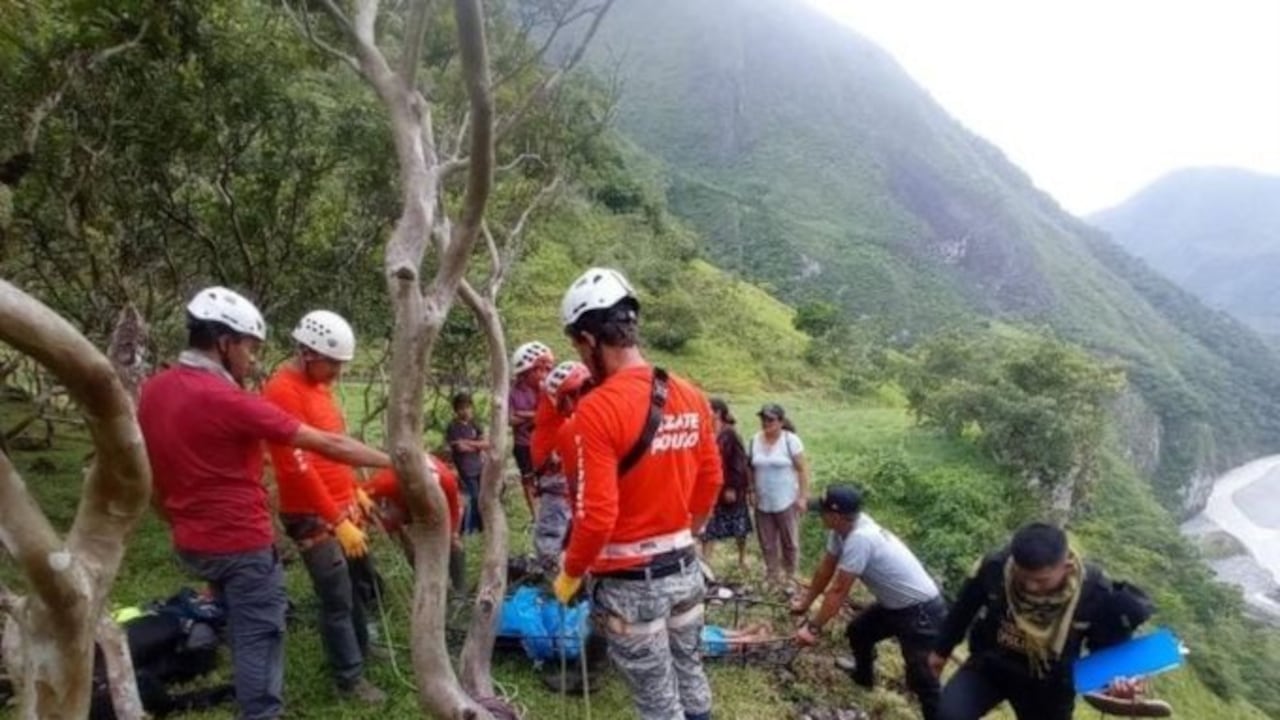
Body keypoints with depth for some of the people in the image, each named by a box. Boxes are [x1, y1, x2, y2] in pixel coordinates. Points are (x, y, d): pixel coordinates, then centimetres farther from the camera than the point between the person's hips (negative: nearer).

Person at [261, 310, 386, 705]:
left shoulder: (319, 384, 8)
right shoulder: (283, 391, -21)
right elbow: (299, 468, -24)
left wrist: (356, 491, 17)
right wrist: (338, 521, -23)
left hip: (343, 507, 9)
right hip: (313, 516, -9)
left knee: (360, 583, 21)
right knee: (338, 598, 3)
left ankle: (359, 654, 40)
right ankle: (350, 677, 20)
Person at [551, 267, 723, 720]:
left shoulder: (597, 409, -22)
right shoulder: (690, 397, -1)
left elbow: (597, 516, -23)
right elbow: (711, 478, 9)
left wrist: (570, 573, -6)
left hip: (632, 581, -6)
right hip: (685, 567, 6)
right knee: (690, 675, 24)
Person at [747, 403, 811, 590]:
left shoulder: (791, 440, -11)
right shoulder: (755, 440, 2)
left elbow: (802, 469, -10)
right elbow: (751, 469, 9)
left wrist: (803, 496, -12)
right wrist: (751, 491, 6)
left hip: (786, 502, -4)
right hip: (762, 503, 4)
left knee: (789, 542, 8)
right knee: (767, 543, 13)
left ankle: (789, 577, 25)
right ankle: (771, 576, 29)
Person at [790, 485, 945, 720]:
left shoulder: (860, 538, -33)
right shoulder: (843, 527, -6)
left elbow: (839, 591, -27)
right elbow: (826, 568, 8)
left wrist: (813, 628, -19)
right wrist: (806, 601, 18)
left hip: (922, 611, -10)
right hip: (894, 605, 10)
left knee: (922, 680, -10)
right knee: (857, 632, 26)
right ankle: (863, 677, 53)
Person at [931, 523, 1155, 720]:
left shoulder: (1096, 593, -27)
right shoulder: (994, 567, -26)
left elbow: (1109, 645, -9)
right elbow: (965, 607, -5)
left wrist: (1120, 676, -32)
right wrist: (942, 649, 8)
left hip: (1048, 686, 0)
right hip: (990, 666, 0)